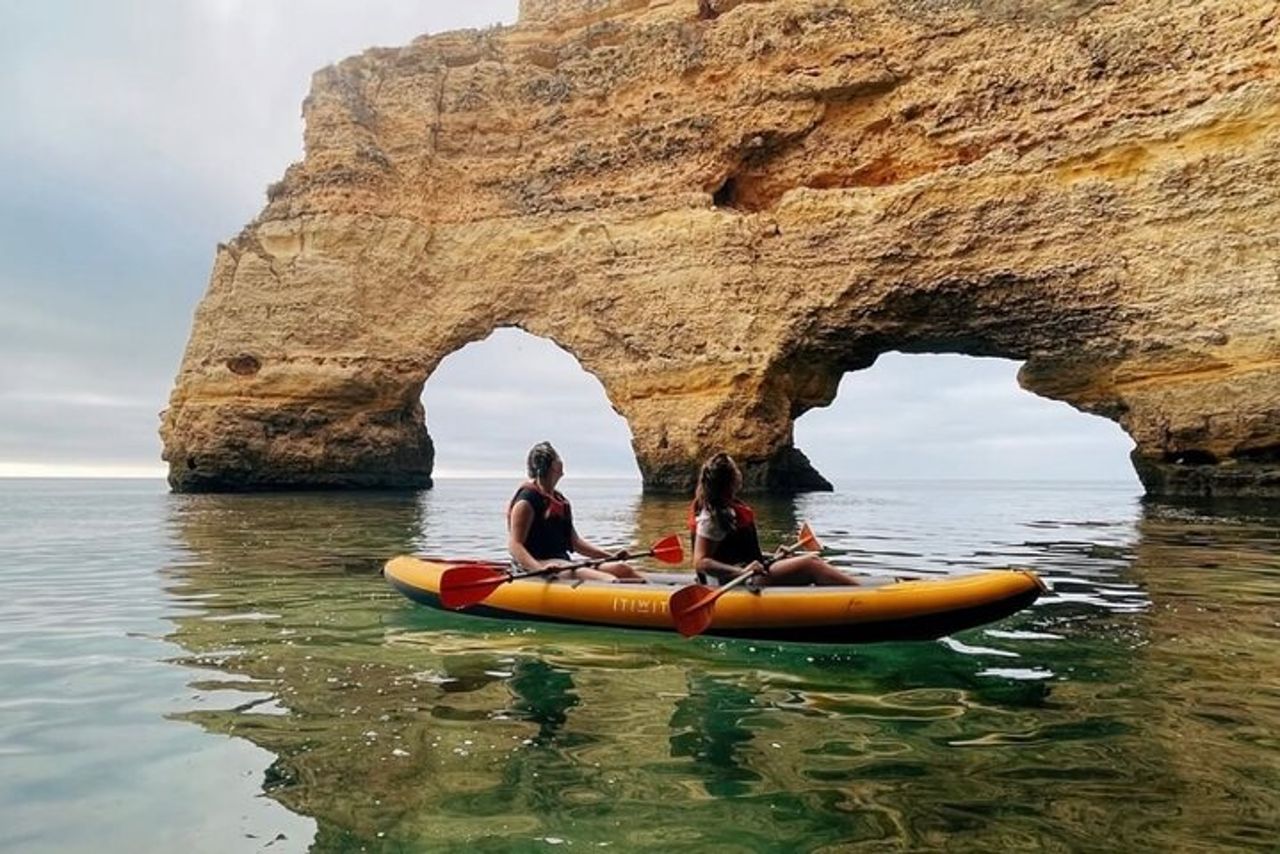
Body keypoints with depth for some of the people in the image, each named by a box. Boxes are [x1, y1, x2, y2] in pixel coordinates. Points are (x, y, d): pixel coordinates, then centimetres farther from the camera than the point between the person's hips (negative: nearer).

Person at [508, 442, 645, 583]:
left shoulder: (559, 500, 19)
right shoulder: (526, 501, -8)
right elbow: (514, 545, -17)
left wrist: (610, 556, 12)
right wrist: (539, 569, -34)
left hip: (563, 563, 9)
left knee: (621, 568, -10)